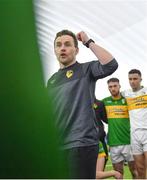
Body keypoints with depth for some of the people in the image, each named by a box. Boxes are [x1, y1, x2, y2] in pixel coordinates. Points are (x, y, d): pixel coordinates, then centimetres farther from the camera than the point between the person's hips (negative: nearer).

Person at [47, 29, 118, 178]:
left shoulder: (86, 69, 2)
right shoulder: (52, 80, 18)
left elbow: (111, 65, -18)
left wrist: (89, 42, -10)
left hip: (81, 143, -6)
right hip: (55, 145, 6)